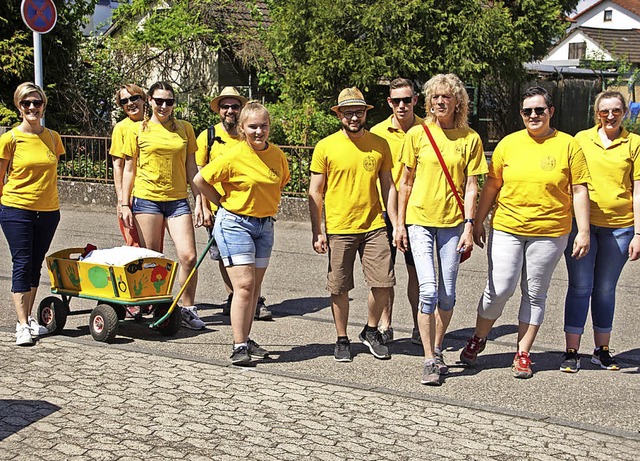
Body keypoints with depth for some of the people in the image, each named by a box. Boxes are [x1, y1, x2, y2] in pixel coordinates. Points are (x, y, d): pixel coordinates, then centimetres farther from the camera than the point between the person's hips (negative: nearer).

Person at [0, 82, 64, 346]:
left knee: (35, 265, 11)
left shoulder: (52, 138, 5)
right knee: (22, 264, -6)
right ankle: (22, 325, -4)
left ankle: (29, 318, 21)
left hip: (48, 212, 4)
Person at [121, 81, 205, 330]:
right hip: (147, 199, -1)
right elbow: (129, 170, 7)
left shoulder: (184, 129, 9)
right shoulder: (137, 130, 3)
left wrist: (199, 201, 5)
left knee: (188, 256, -8)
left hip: (177, 200, 1)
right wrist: (125, 204, 2)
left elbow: (191, 167, 10)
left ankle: (188, 309, 7)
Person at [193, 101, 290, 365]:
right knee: (244, 285, -12)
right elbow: (200, 180, -9)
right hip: (235, 224, -6)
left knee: (254, 286, 11)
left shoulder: (277, 155, 1)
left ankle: (246, 340, 21)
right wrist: (223, 202, -2)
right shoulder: (233, 156, -16)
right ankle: (239, 346, -7)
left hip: (264, 225, 6)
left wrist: (269, 204, 11)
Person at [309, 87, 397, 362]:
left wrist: (395, 223, 4)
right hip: (338, 230, -2)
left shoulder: (379, 144, 5)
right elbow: (315, 191, 1)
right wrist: (317, 232, -3)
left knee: (384, 283, -2)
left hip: (374, 227, 2)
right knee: (339, 288, 5)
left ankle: (371, 331, 22)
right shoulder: (326, 147, -2)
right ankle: (342, 340, 22)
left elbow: (387, 186, 11)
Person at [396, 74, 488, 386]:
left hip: (453, 222, 1)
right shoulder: (417, 134, 1)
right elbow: (406, 182, 6)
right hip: (420, 220, -1)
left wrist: (469, 226, -6)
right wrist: (400, 224, 5)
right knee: (428, 290, -11)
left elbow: (470, 187, 2)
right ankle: (430, 361, -4)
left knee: (447, 295, 3)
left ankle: (437, 351, 23)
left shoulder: (470, 139, 2)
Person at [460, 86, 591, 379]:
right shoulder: (509, 143, 4)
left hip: (549, 232, 0)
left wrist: (583, 231, -4)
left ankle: (522, 354, 17)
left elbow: (579, 190, 1)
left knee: (535, 293, 7)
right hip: (506, 229, 0)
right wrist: (478, 222, 8)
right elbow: (491, 185, 9)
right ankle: (478, 339, 19)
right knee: (499, 289, -4)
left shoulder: (568, 145, 0)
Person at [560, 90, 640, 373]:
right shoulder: (582, 139, 6)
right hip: (581, 222, 0)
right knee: (580, 287, -1)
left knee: (605, 289, 9)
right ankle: (571, 352, 5)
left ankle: (602, 350, 21)